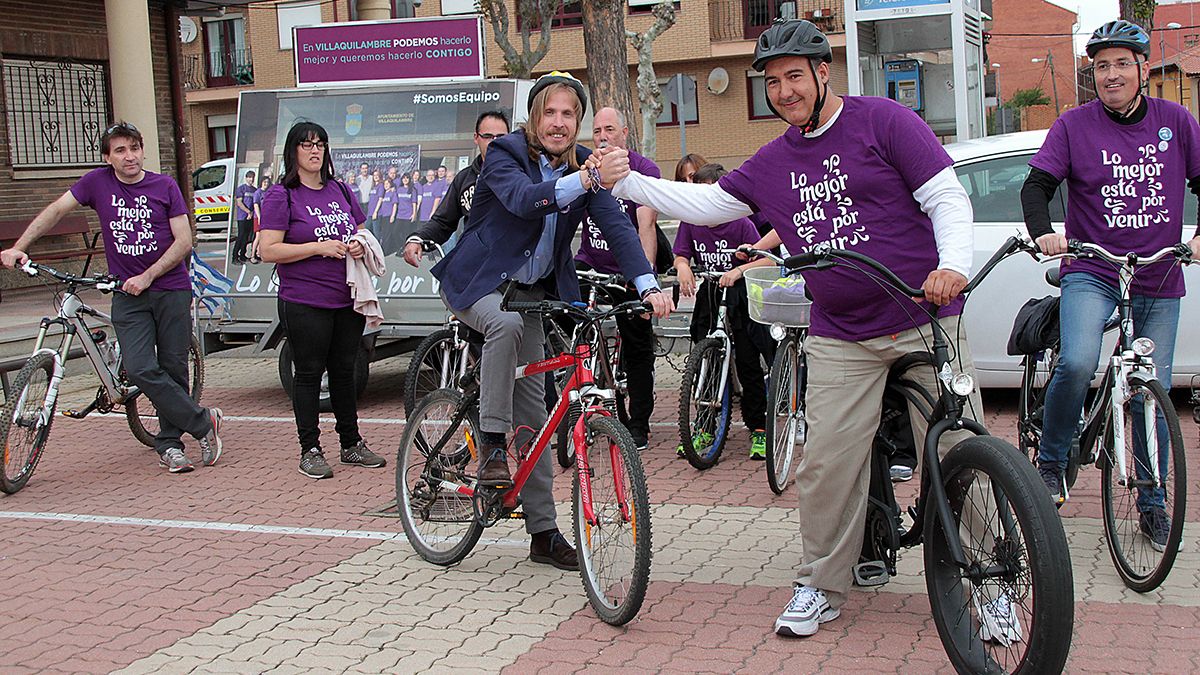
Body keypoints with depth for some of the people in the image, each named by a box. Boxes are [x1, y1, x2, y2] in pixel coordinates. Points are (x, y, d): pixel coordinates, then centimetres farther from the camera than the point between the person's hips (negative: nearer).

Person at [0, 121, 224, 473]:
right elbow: (55, 210, 4)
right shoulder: (98, 182, 4)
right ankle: (203, 423, -4)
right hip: (127, 296, 1)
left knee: (172, 368, 2)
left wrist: (146, 276, -11)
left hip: (171, 289, -1)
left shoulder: (164, 186, 0)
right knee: (140, 369, -13)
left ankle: (169, 444, 16)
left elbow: (183, 241, -3)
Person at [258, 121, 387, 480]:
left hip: (348, 300, 5)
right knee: (309, 374, 2)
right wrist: (320, 248, -16)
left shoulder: (341, 190, 14)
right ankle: (310, 450, 10)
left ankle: (351, 443, 23)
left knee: (344, 371, 13)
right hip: (305, 305, -5)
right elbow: (268, 250, -11)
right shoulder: (281, 195, -4)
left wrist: (359, 246, 0)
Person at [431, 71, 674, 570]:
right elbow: (524, 199, -37)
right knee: (506, 324, -39)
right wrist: (581, 181, -55)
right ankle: (491, 445, -24)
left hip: (531, 290, 5)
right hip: (477, 281, -4)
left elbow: (616, 224, -13)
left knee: (533, 407, 3)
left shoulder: (584, 165, -2)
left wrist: (648, 285, -28)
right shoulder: (504, 154, -15)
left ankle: (544, 532, 9)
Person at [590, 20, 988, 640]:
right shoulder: (772, 163, 13)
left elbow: (947, 197, -7)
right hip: (842, 340, 4)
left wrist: (954, 265, -24)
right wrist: (626, 181, 7)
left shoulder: (883, 121, -3)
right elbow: (703, 204, 16)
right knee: (826, 465, -1)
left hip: (926, 321, -4)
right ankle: (821, 587, 16)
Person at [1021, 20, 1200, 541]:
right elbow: (1037, 185, -4)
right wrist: (1043, 233, -24)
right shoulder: (1074, 125, -1)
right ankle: (1050, 462, -4)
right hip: (1091, 273, -3)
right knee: (1077, 364, -28)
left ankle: (1152, 503, 24)